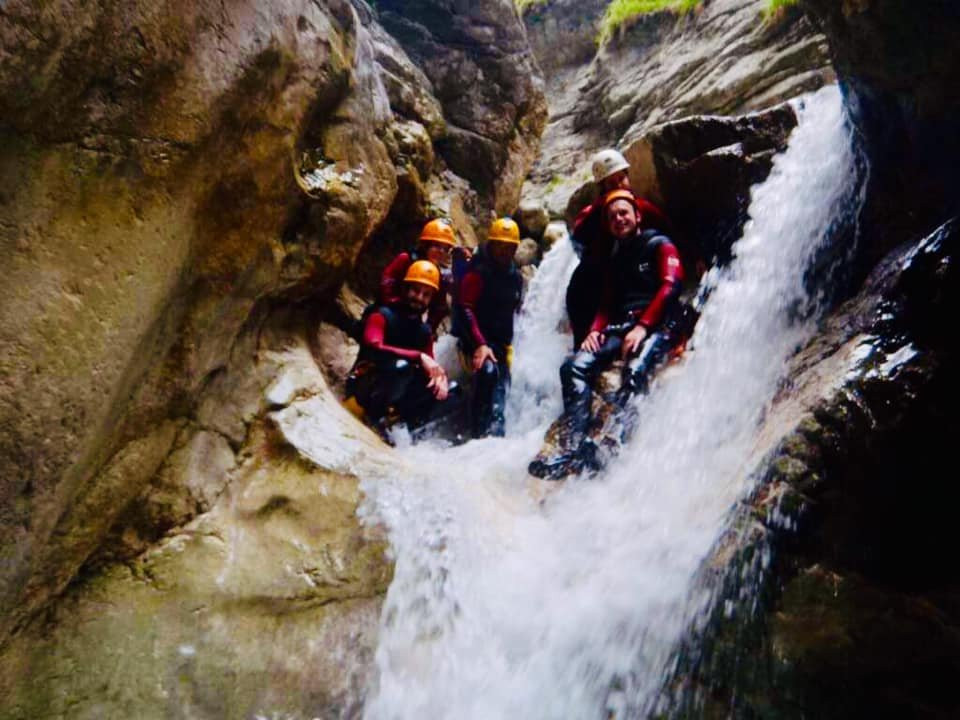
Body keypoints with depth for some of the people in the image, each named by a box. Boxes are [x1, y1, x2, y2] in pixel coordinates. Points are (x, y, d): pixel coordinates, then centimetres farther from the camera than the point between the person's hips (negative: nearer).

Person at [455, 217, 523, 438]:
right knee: (487, 371, -31)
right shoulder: (479, 272, -8)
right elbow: (465, 308, -15)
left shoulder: (515, 277, 14)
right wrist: (479, 344, -24)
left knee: (500, 392, 0)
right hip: (478, 340, -7)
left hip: (501, 343, 7)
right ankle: (480, 432, -32)